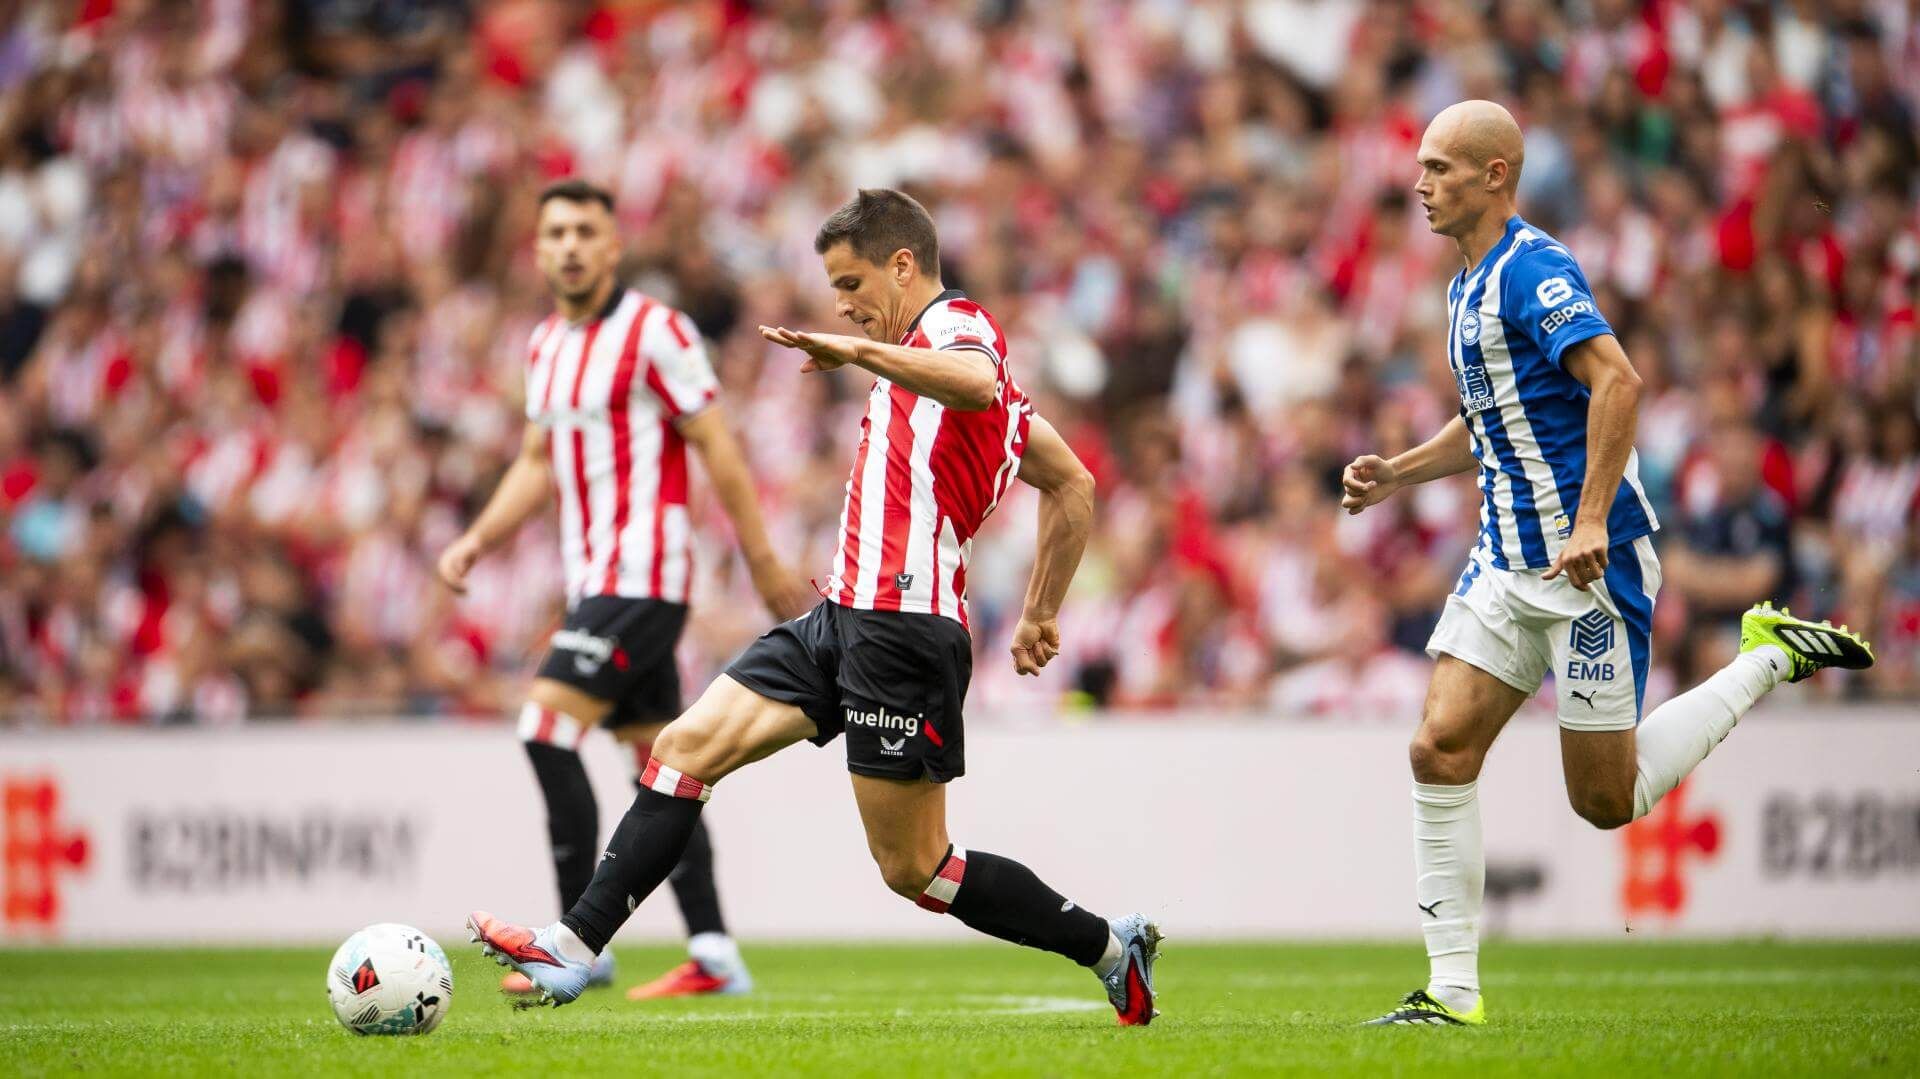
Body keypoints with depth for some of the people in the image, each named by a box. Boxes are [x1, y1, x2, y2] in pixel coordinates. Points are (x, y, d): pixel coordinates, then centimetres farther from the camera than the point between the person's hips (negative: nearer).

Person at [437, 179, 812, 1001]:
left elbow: (717, 447, -11)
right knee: (655, 760, 8)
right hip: (593, 580, 8)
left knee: (547, 725, -16)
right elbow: (538, 462, 22)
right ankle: (713, 955, 11)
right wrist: (478, 540, 8)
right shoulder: (545, 346, 14)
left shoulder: (653, 332, -10)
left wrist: (765, 565, -12)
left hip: (642, 576, -8)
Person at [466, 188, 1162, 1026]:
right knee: (686, 746, -1)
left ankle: (1109, 946, 10)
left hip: (901, 632, -10)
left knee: (913, 869, -5)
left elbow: (977, 383, -35)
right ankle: (574, 948, -4)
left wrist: (859, 351, -41)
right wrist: (1040, 614, 31)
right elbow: (1073, 486, 30)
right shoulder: (929, 353, 23)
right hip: (843, 620, 10)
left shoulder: (957, 325, -6)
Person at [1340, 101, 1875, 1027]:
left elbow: (1616, 381, -26)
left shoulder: (1532, 270, -15)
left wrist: (1592, 520, -31)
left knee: (1607, 800, -2)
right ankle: (1453, 991, -3)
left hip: (1587, 567, -9)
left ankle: (1770, 656, 14)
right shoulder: (1469, 286, 16)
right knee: (1439, 751, -5)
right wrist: (1396, 474, 15)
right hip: (1508, 563, 9)